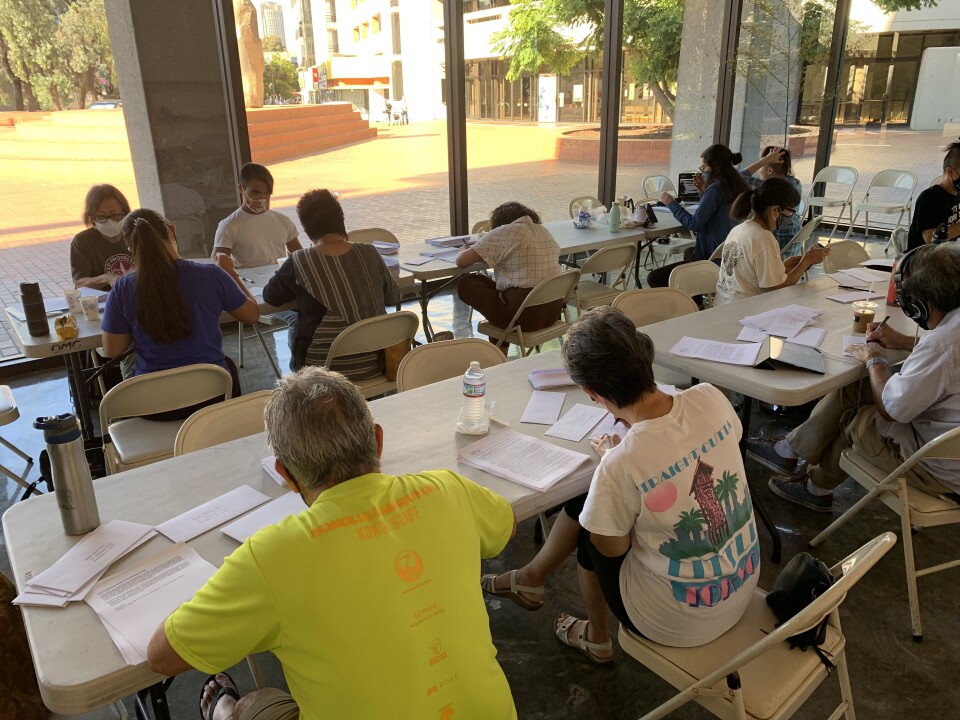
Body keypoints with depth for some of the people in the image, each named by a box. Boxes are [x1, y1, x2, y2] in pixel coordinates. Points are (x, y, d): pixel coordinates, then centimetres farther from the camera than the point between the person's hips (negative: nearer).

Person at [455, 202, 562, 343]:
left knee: (466, 284, 9)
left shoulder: (503, 233, -7)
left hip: (525, 317, -8)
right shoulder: (545, 232, 13)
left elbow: (461, 261, -6)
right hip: (553, 312, 8)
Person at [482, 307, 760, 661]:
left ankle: (597, 639, 44)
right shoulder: (710, 397, -17)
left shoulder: (620, 466, -33)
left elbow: (611, 548, -11)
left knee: (590, 530, 20)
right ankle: (531, 577, 41)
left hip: (678, 623, -6)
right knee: (584, 500, 15)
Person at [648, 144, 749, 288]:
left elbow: (695, 224, -18)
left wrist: (671, 203, -6)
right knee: (688, 253, 38)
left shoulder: (717, 188, -17)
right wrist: (703, 193, 11)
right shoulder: (737, 187, 11)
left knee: (654, 278, -11)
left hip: (713, 259, -10)